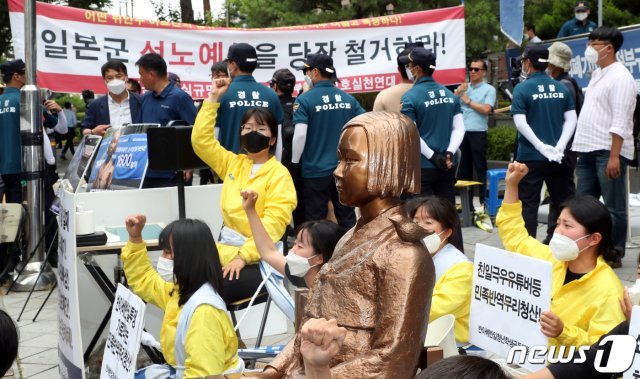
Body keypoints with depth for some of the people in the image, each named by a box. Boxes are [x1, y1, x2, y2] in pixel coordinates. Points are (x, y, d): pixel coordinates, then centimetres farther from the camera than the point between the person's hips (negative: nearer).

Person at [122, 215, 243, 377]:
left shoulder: (204, 309, -29)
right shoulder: (181, 290, 3)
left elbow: (203, 373, -31)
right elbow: (144, 281, 22)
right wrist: (135, 239, 15)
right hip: (180, 371, 10)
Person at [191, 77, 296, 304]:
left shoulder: (279, 174, -6)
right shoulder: (232, 163, 12)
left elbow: (273, 223, -15)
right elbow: (201, 140, 10)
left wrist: (243, 256, -23)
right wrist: (213, 98, 5)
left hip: (256, 259, -6)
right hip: (225, 250, 6)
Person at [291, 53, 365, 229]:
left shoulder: (304, 100, -10)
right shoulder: (348, 98, 4)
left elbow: (300, 135, -19)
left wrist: (294, 162, -5)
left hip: (316, 170, -4)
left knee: (315, 222, 6)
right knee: (347, 218, 13)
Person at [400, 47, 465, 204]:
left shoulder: (410, 97, -9)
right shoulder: (450, 95, 9)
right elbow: (459, 129, 3)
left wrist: (433, 156, -11)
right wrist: (449, 153, -5)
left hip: (421, 166, -5)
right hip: (446, 165, 6)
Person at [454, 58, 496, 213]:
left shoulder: (489, 89, 1)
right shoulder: (463, 87, 15)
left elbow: (486, 109, -12)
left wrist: (468, 101, -4)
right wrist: (457, 93, -4)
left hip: (478, 133, -5)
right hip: (462, 132, 5)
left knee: (480, 168, -2)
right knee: (464, 168, 10)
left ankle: (483, 202, 3)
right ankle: (466, 202, 18)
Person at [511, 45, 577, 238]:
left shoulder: (522, 88, -7)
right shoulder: (561, 88, 6)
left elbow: (520, 123, -16)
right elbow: (571, 119, -1)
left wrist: (542, 147, -14)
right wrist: (560, 146, -7)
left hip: (531, 157, -4)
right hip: (559, 157, 4)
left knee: (528, 204, 3)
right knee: (565, 201, 11)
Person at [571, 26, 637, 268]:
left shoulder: (620, 77, -10)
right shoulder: (597, 74, 17)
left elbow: (620, 122, -17)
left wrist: (614, 156, -22)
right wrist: (580, 149, 16)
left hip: (609, 152, -9)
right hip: (588, 150, 9)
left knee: (614, 208, 1)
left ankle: (614, 255, 10)